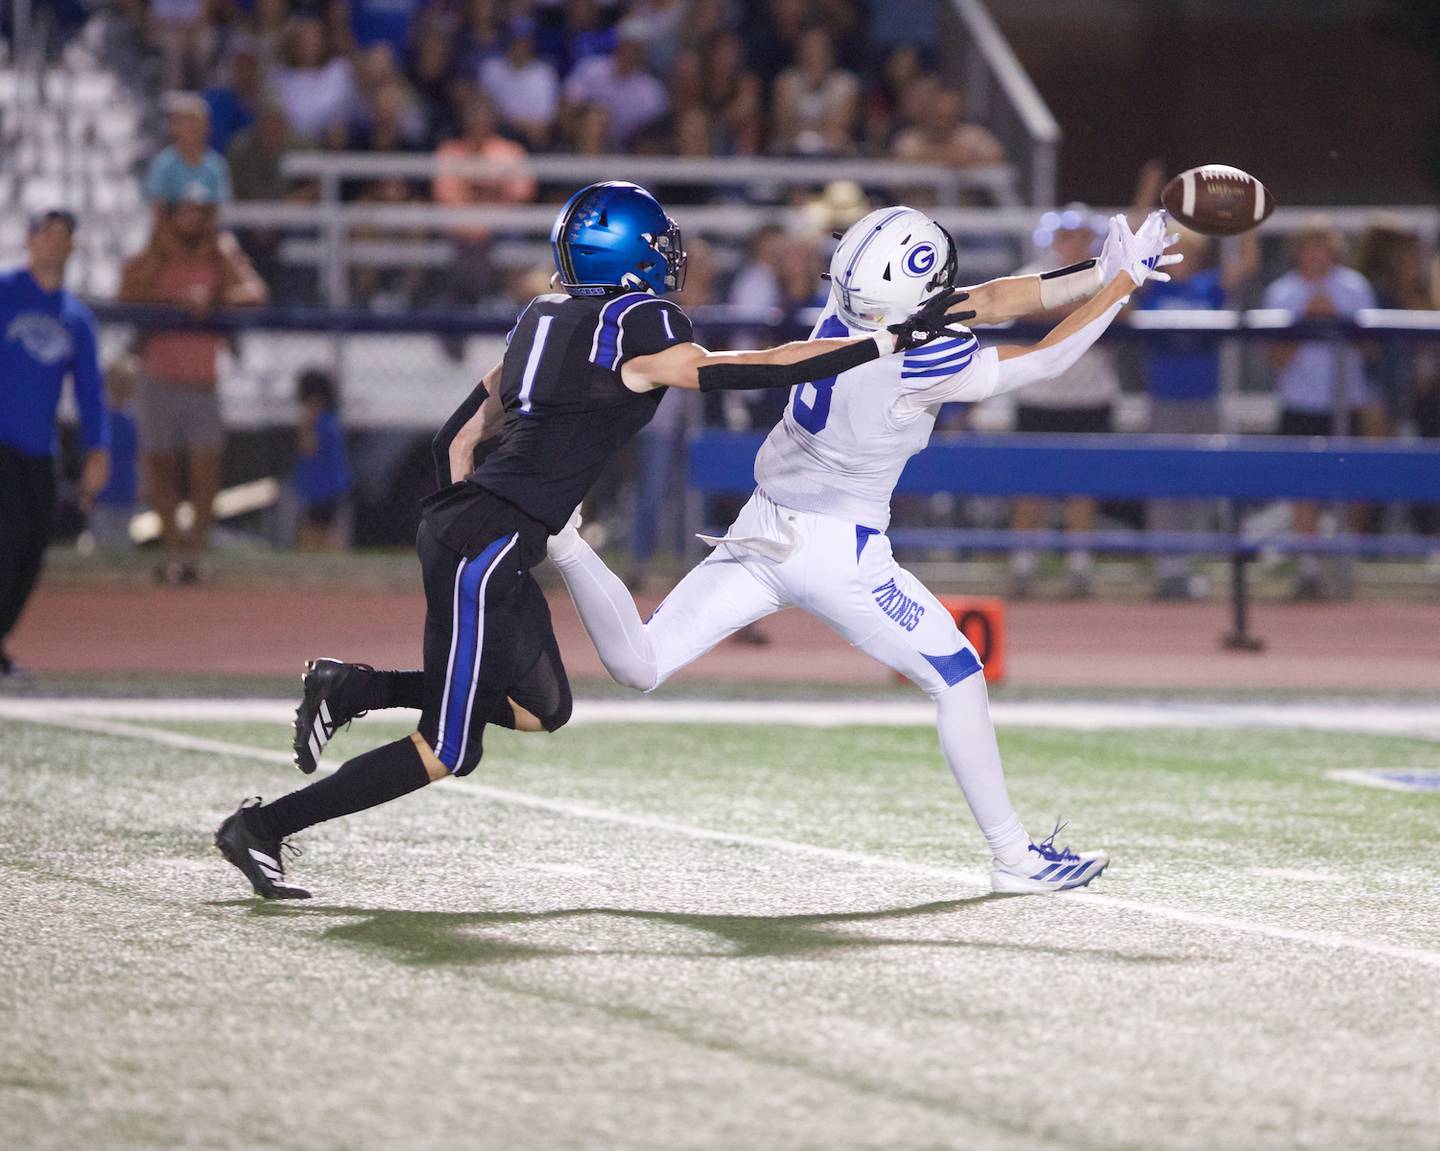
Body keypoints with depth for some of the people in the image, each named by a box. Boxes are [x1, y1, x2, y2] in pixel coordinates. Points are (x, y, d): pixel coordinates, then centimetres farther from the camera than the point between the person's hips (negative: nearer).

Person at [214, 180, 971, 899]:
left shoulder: (543, 317, 16)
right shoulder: (636, 324, -8)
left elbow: (458, 438, 19)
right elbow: (751, 373, -13)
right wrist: (892, 341, -10)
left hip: (455, 522, 9)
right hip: (486, 549, -9)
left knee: (541, 710, 20)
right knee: (447, 754, -1)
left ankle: (354, 688, 12)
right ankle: (263, 827, -2)